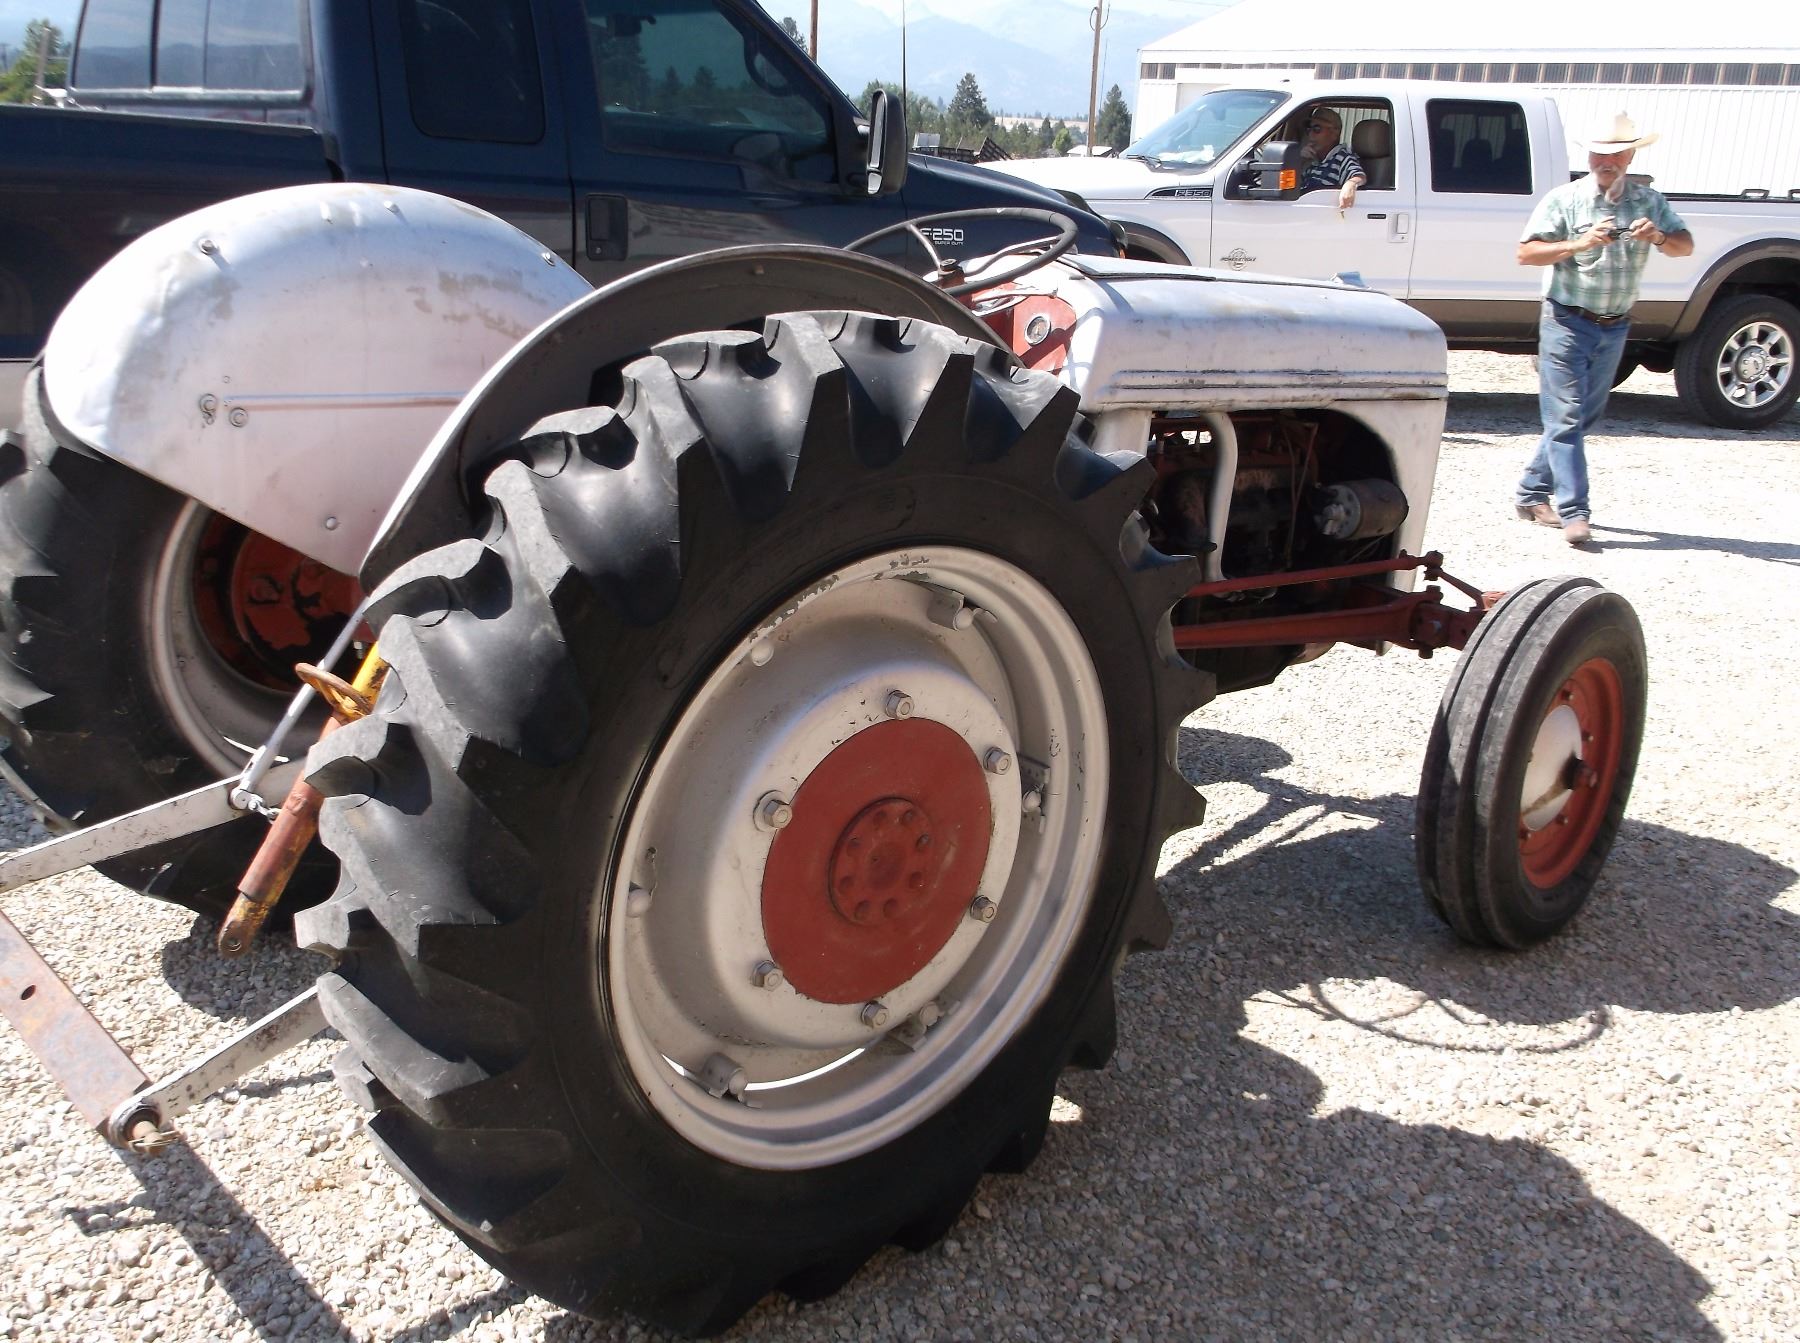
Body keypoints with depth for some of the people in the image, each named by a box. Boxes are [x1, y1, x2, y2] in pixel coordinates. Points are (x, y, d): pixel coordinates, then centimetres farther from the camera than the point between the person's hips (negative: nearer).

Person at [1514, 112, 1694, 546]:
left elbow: (1686, 246, 6)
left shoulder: (1648, 201, 9)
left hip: (1614, 327, 5)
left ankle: (1532, 494, 22)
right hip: (1567, 322, -5)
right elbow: (1525, 253, -11)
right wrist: (1579, 244, -23)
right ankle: (1573, 512, -12)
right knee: (1567, 417, -10)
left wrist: (1659, 237, -15)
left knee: (1581, 419, 10)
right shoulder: (1565, 200, -3)